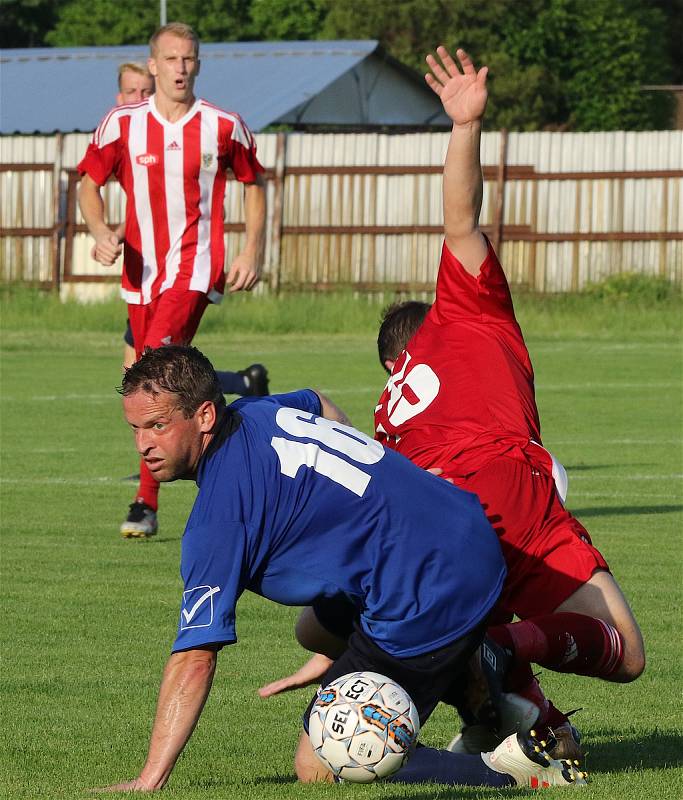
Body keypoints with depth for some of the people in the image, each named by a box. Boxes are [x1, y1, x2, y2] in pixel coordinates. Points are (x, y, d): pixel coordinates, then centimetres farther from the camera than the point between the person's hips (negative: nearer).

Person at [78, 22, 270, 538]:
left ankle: (147, 503, -19)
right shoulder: (122, 125, 1)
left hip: (196, 267, -4)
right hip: (141, 269, 4)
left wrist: (254, 250, 5)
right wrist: (100, 232, -9)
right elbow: (90, 183, 10)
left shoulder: (224, 127, -1)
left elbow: (253, 183, 13)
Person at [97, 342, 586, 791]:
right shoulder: (259, 412, 6)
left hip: (431, 601, -10)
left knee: (318, 768, -3)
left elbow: (195, 660, -19)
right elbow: (320, 404, 33)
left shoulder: (220, 507, -19)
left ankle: (506, 773, -9)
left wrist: (149, 782, -16)